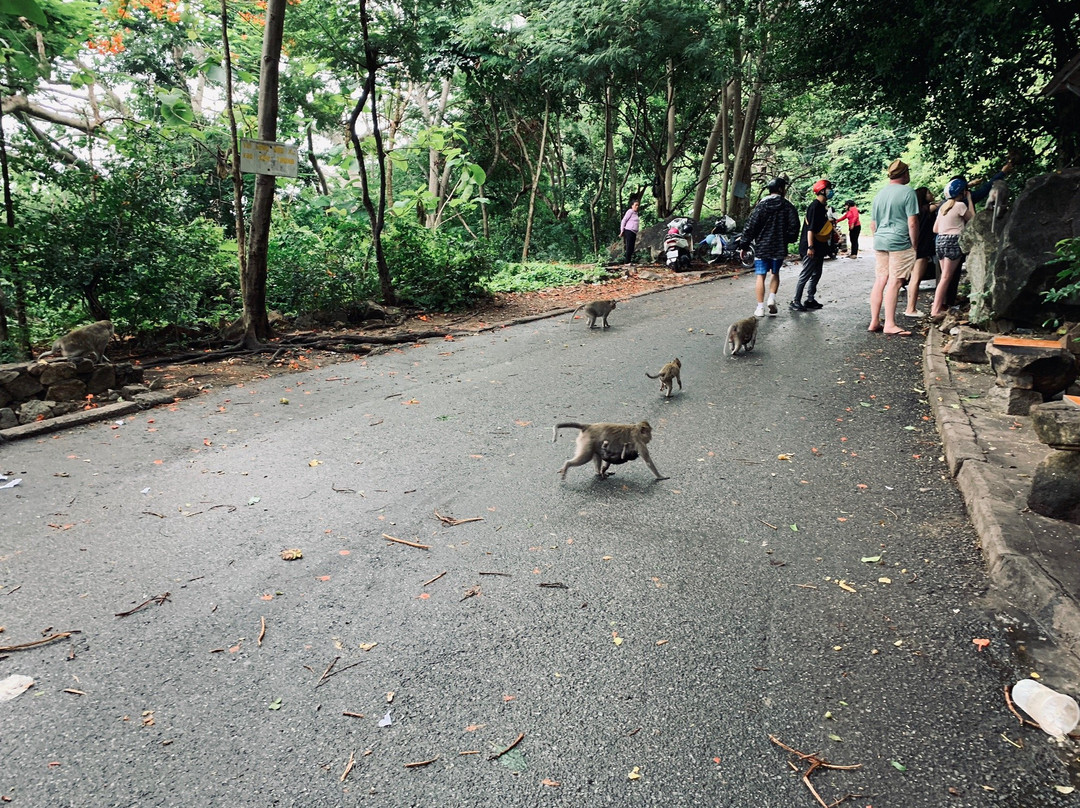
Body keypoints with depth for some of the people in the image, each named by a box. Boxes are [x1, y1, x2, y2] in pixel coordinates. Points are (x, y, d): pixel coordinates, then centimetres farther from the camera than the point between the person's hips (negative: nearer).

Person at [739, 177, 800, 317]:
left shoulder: (761, 205, -4)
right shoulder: (788, 207, -1)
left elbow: (750, 226, -7)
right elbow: (794, 228, -1)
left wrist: (743, 243, -1)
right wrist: (787, 240, 16)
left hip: (761, 247, -1)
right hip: (780, 248, 1)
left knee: (760, 276, 2)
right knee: (776, 273, 21)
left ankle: (760, 307, 0)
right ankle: (772, 298, 3)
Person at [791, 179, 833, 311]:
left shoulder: (822, 207, 16)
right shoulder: (815, 206, -14)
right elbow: (810, 228, -21)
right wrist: (810, 247, -26)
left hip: (819, 248, 10)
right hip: (812, 248, -10)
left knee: (816, 274, 13)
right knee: (805, 275, -8)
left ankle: (810, 300, 19)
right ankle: (795, 302, -4)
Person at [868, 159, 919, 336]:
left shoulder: (879, 194, 14)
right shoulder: (908, 192, -6)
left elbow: (872, 224, 19)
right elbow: (912, 223, -10)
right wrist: (914, 245, -1)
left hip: (880, 242, 7)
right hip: (900, 243, -7)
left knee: (879, 281, 9)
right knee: (894, 283, -6)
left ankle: (874, 322, 11)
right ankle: (890, 324, -6)